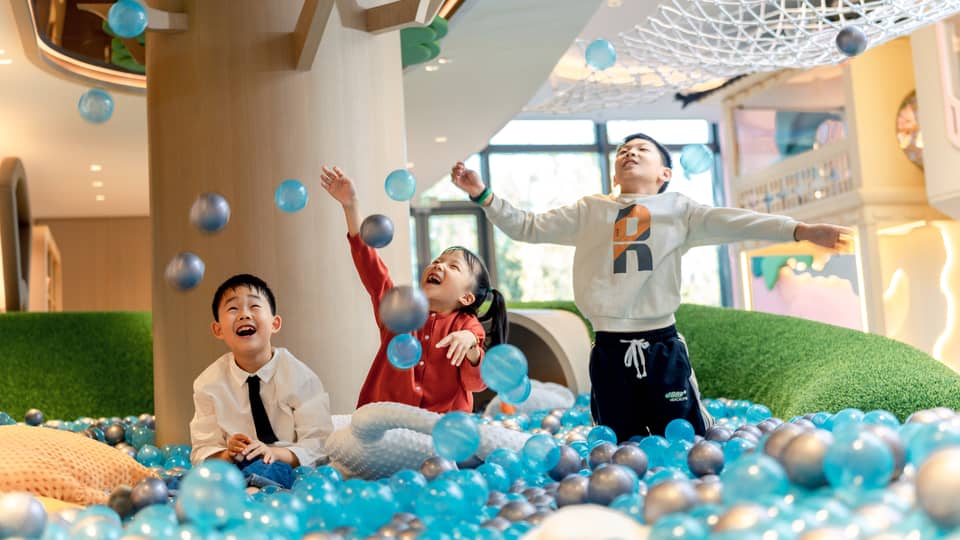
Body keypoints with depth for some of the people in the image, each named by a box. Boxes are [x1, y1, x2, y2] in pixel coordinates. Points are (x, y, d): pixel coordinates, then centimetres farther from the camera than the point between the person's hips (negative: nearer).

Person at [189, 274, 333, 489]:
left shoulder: (301, 377, -4)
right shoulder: (208, 384, 3)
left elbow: (319, 443, -8)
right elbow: (203, 449, 1)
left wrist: (273, 452, -27)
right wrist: (226, 455, -24)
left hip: (292, 468, -4)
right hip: (236, 468, 4)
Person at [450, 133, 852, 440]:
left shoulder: (678, 209, 9)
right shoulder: (588, 212, 12)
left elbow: (732, 223, -1)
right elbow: (527, 227, 13)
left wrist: (802, 230, -11)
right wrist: (483, 195, 3)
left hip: (662, 345, -1)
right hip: (610, 349, 1)